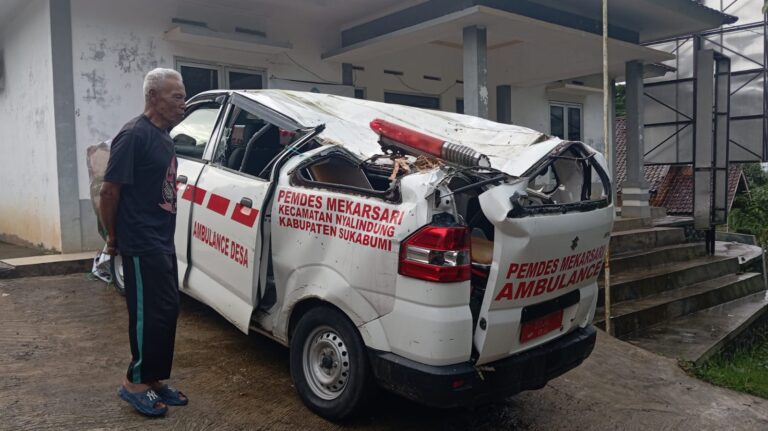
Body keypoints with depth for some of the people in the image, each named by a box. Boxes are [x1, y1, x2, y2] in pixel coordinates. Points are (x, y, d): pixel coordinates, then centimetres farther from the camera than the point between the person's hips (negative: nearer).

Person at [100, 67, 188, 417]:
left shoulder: (163, 136, 12)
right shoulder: (135, 135, -16)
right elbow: (109, 190, -16)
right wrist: (113, 237, -5)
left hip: (162, 243, 9)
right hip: (142, 245, -9)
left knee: (167, 311, 13)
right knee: (150, 315, -1)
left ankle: (155, 380, 25)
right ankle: (135, 383, 15)